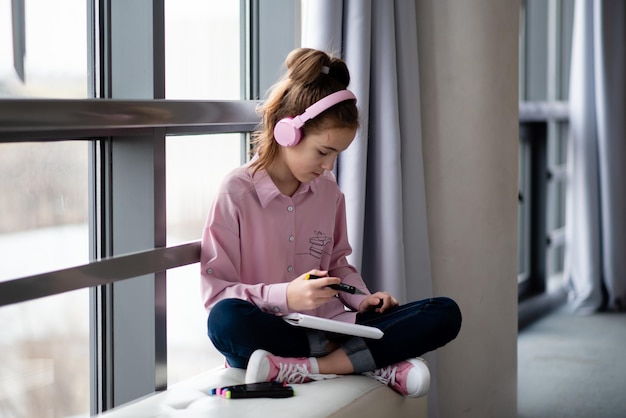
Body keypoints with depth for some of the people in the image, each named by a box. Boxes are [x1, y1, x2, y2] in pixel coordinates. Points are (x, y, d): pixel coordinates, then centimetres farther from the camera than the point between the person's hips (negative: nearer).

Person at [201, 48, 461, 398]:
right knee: (226, 319, -41)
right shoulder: (237, 193, -8)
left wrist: (361, 299, 2)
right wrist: (284, 296, -25)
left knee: (445, 314, -12)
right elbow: (216, 293, -10)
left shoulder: (329, 191, 9)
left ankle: (304, 368, -25)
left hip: (329, 330, 5)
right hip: (270, 334, -5)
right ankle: (378, 364, -30)